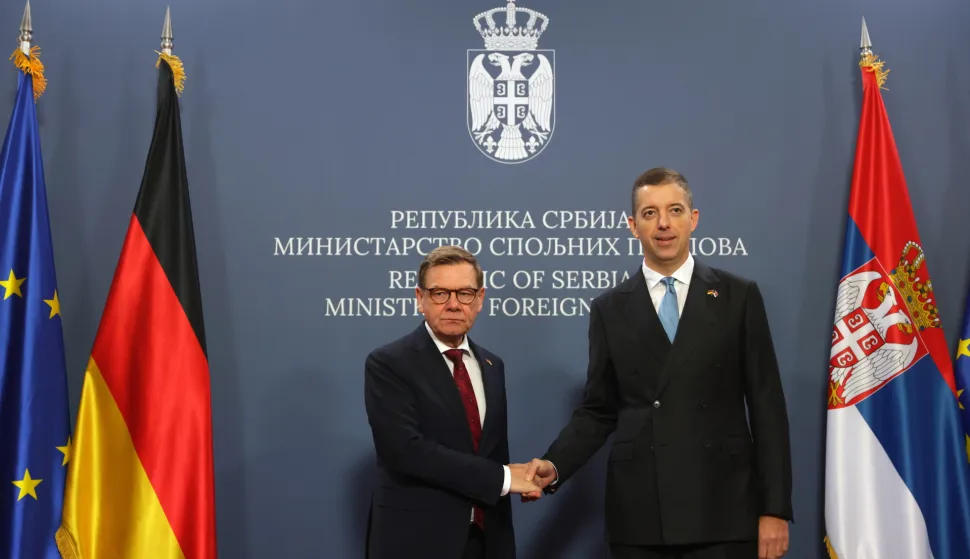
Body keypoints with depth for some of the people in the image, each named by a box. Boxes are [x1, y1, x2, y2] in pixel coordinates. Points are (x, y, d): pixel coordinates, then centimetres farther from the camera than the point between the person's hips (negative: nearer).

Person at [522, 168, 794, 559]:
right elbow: (598, 410, 9)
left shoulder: (738, 297, 4)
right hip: (638, 513, 1)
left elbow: (766, 406, 1)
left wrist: (775, 508, -3)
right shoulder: (610, 309, 7)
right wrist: (555, 465, -9)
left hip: (722, 510, -1)